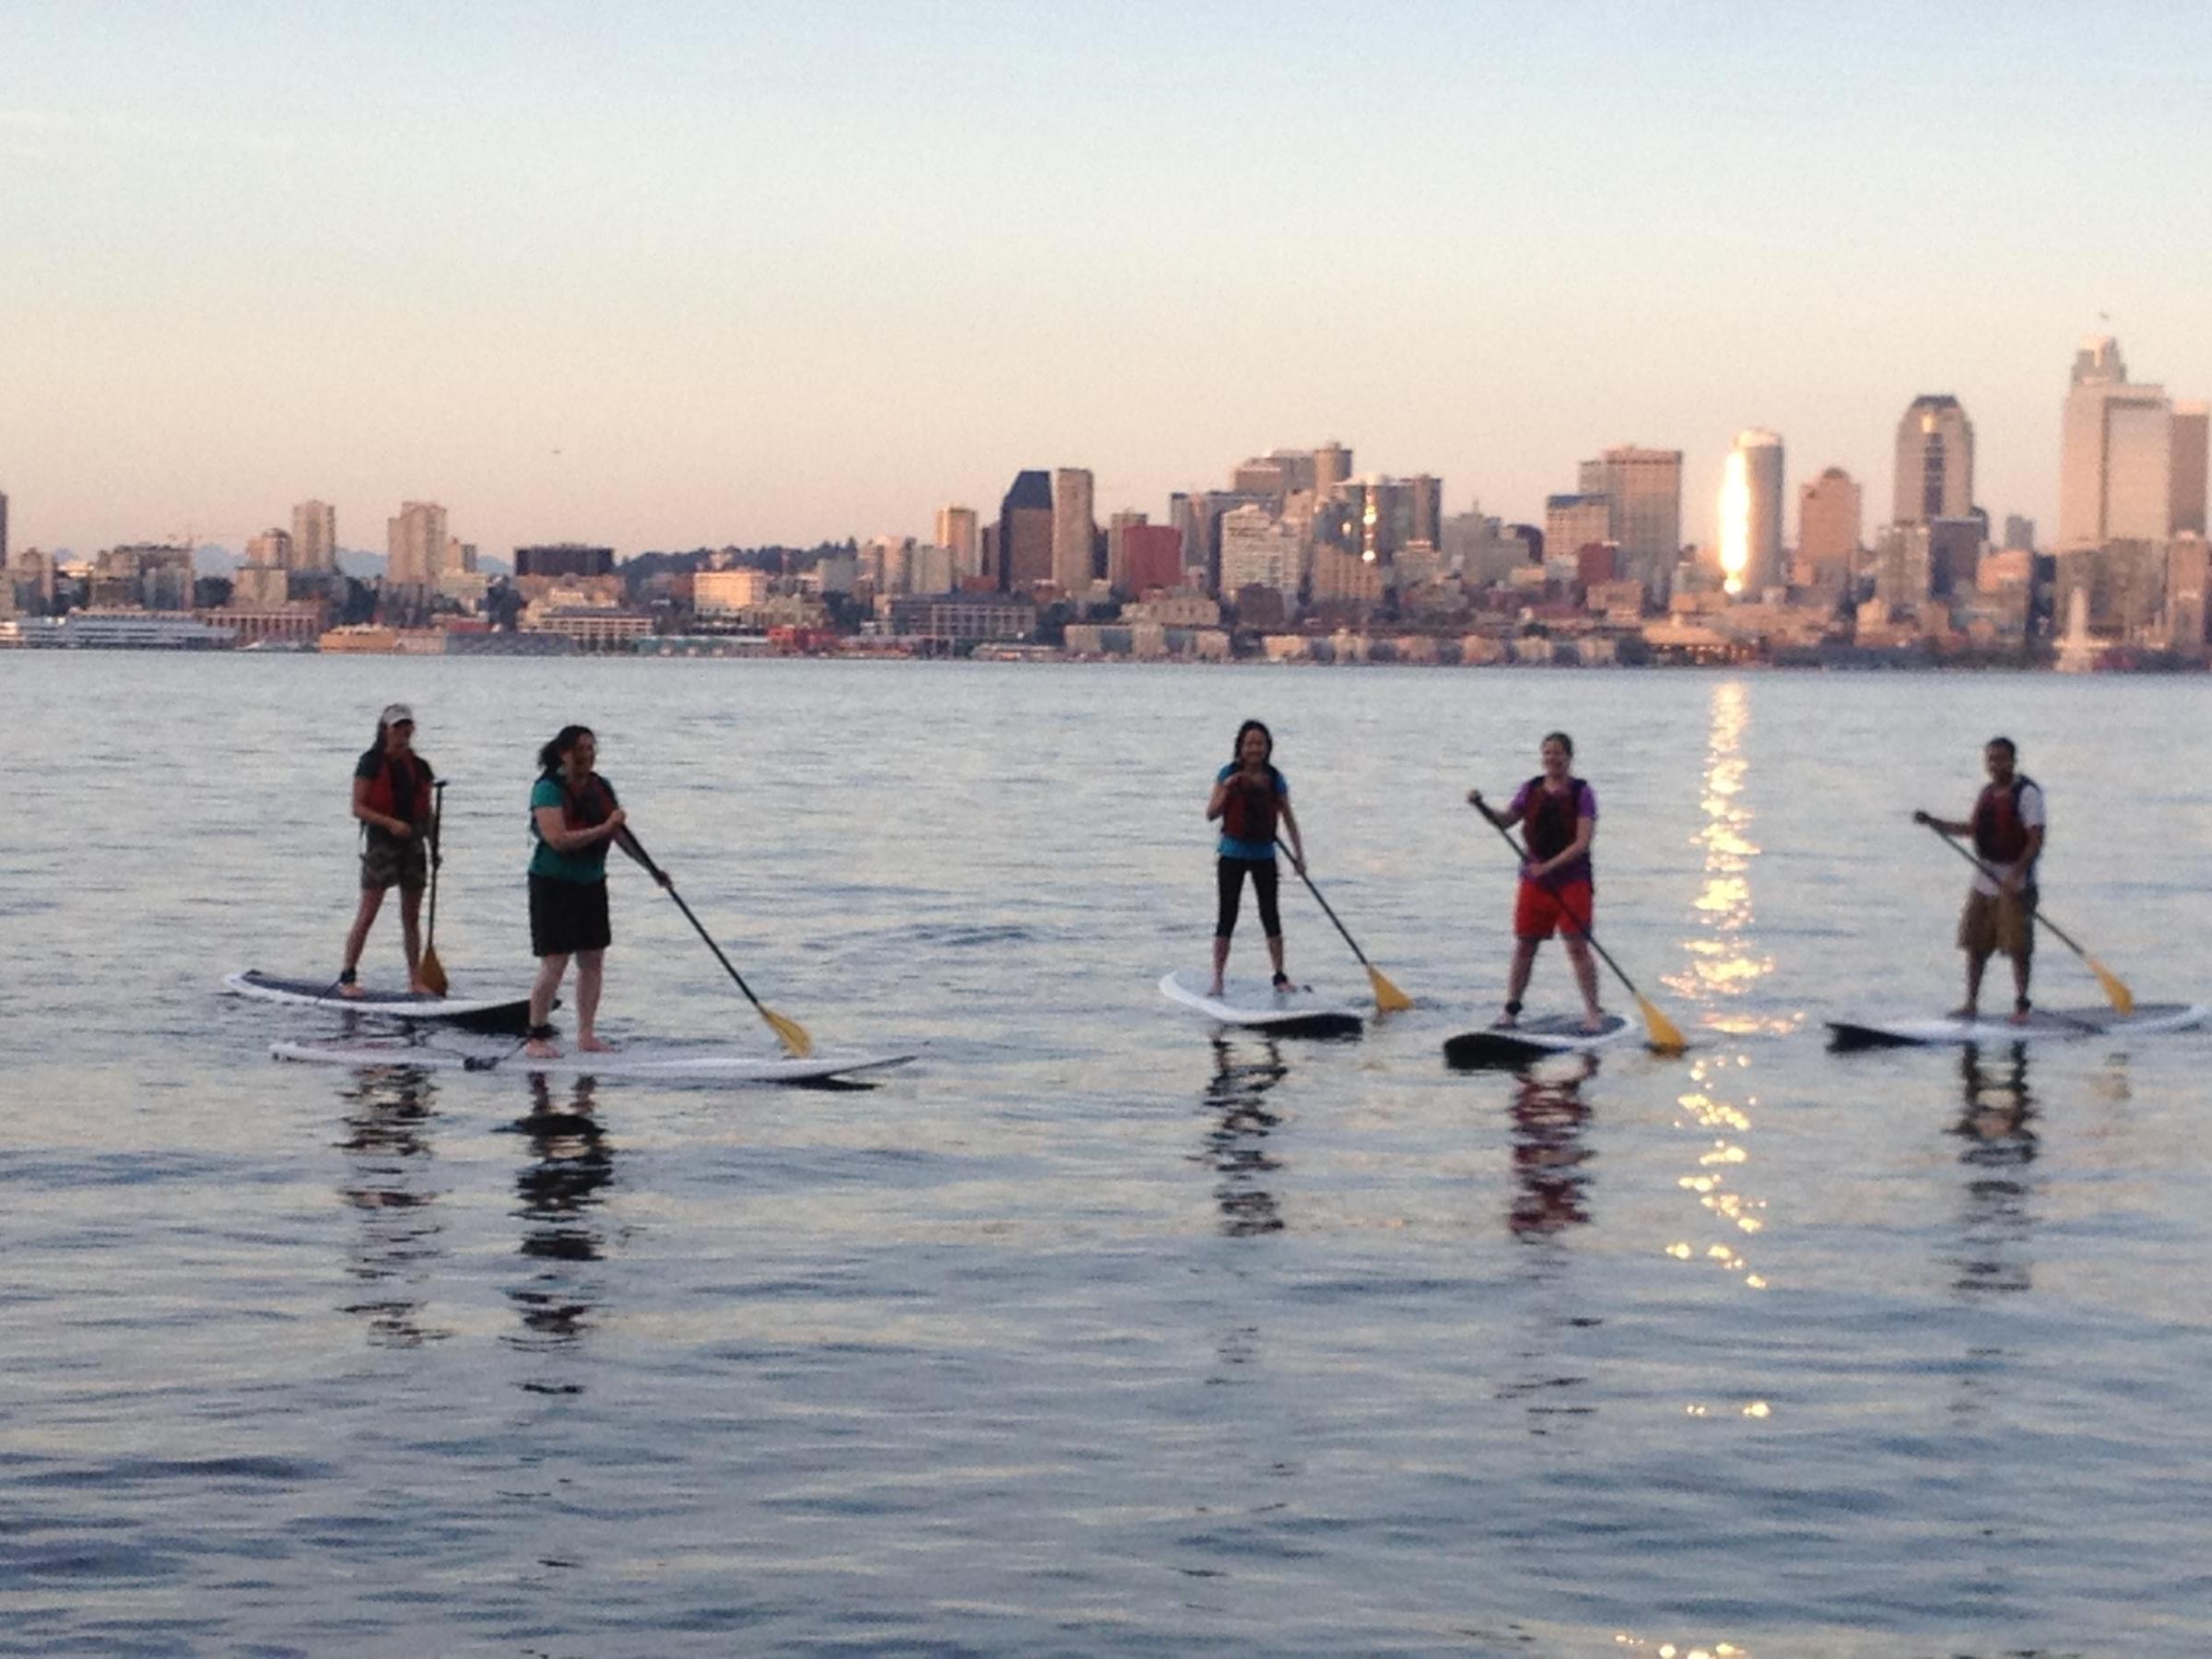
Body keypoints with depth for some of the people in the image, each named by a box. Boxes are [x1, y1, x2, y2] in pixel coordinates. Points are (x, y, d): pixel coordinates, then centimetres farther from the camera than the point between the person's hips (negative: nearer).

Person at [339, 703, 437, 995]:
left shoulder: (419, 767, 11)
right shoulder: (371, 763, -5)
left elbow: (428, 811, 15)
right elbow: (358, 807, -10)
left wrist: (434, 845, 4)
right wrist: (390, 823, -23)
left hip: (413, 842, 5)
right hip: (380, 840, -5)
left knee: (412, 916, 8)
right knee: (367, 914, -7)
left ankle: (415, 979, 12)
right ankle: (347, 976, -3)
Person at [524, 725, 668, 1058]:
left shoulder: (601, 788, 6)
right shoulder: (548, 790, -16)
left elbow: (620, 833, 12)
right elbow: (558, 840, -26)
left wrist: (651, 867, 6)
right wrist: (602, 830, -28)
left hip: (592, 883, 7)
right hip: (553, 884, -7)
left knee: (593, 961, 7)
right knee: (554, 965, -9)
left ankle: (586, 1035, 17)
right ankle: (536, 1038, 0)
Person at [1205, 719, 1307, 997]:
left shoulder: (1274, 779, -1)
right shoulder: (1228, 775, -5)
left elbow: (1288, 818, 4)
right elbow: (1211, 814, -7)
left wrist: (1299, 854, -1)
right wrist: (1226, 789, -22)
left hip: (1264, 854, 1)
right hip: (1233, 855, -1)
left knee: (1270, 915, 4)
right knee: (1226, 915, -2)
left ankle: (1280, 976, 13)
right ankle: (1217, 979, 1)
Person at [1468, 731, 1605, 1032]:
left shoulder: (1581, 793, -7)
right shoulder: (1531, 789, 7)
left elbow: (1583, 842, -15)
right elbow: (1505, 821, 7)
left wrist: (1549, 866, -24)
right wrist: (1481, 806, -11)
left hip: (1572, 880, -4)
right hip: (1534, 880, 4)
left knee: (1578, 947, -7)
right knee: (1524, 945, 7)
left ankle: (1594, 1012, -2)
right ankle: (1511, 1009, 15)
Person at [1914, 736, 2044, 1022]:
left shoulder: (2027, 792, -11)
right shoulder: (1987, 792, 12)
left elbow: (2036, 840, -17)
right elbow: (1973, 828, 26)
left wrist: (2016, 875, -25)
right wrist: (1933, 822, 16)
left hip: (2015, 884, -7)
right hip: (1984, 882, 7)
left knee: (2018, 948, -3)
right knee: (1975, 945, 8)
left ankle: (2021, 1006, 7)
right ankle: (1971, 1004, 16)